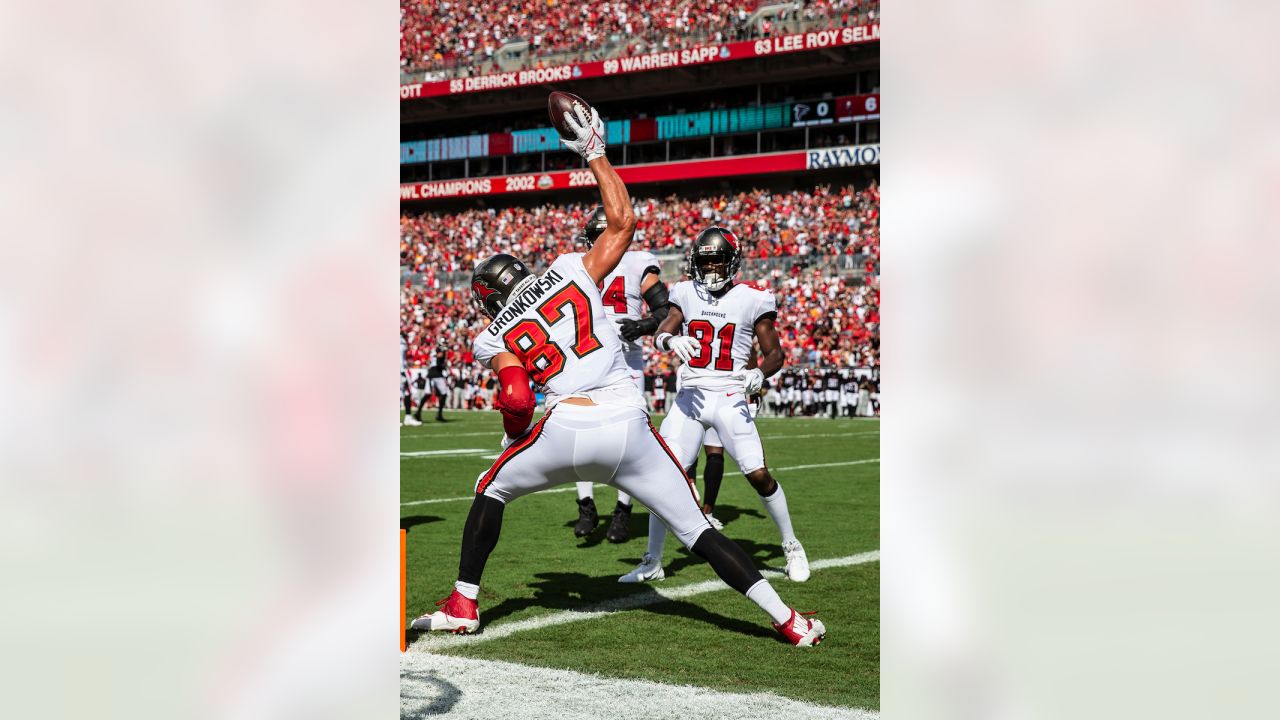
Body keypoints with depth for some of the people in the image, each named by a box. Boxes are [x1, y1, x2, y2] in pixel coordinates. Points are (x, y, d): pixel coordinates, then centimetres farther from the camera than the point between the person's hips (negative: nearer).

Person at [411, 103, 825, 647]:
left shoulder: (496, 337, 11)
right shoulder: (571, 270, 14)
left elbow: (516, 401, -2)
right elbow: (623, 222, 19)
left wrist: (516, 440, 19)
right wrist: (596, 155, 27)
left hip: (566, 426, -1)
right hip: (629, 422, 2)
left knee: (492, 490, 26)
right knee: (697, 530, 7)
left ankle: (462, 606, 25)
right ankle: (789, 622, 1)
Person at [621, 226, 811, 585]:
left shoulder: (752, 300, 0)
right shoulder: (686, 294, 7)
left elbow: (775, 353, 3)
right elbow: (661, 331, -4)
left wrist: (759, 374, -19)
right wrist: (670, 340, -28)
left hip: (730, 399, -2)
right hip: (690, 397, 2)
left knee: (759, 476, -7)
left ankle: (792, 547, 16)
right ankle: (652, 562, 9)